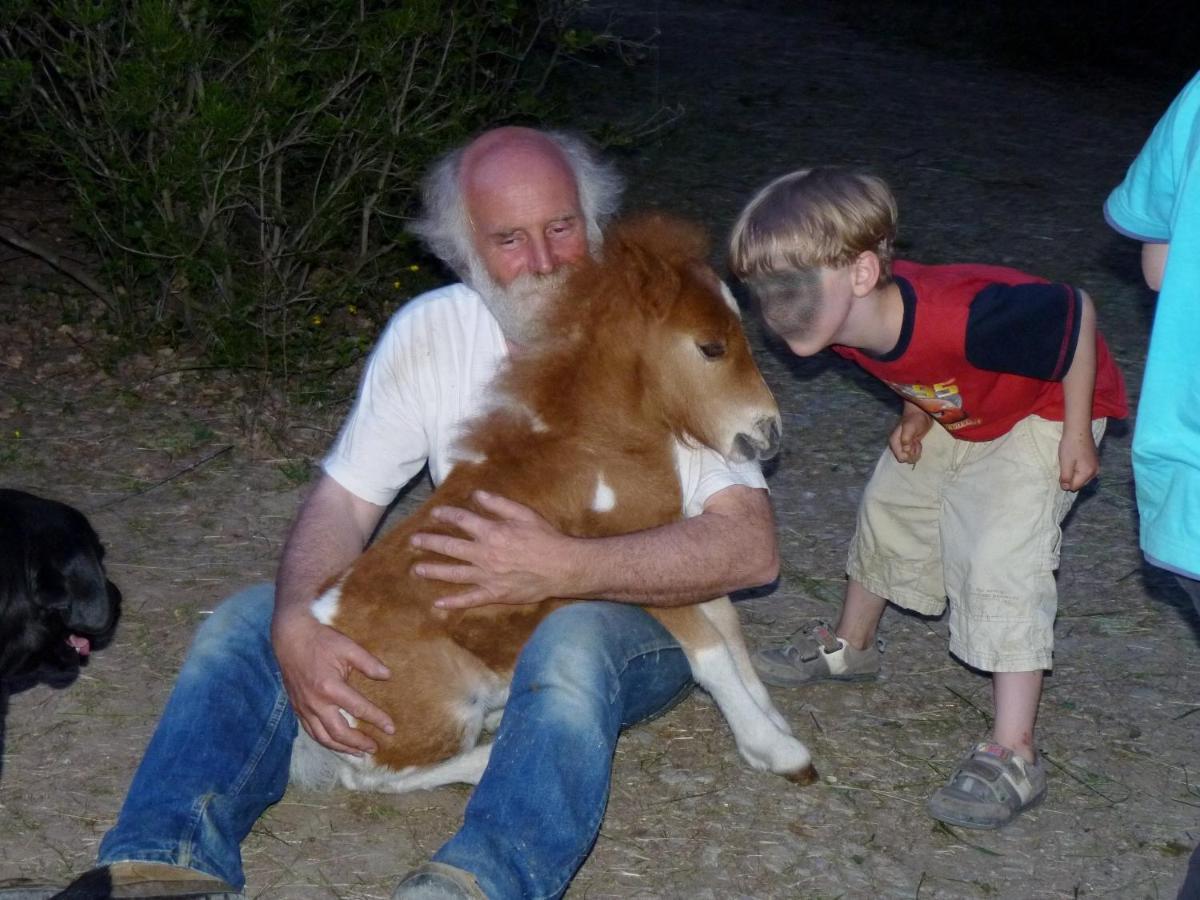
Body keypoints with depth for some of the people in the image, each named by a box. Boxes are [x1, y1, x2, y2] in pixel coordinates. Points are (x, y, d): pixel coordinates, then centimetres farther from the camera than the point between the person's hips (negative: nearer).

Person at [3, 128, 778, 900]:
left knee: (573, 644, -40)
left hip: (633, 613, -4)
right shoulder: (430, 332, -1)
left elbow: (750, 547, -21)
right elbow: (343, 501, -2)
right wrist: (296, 624, -24)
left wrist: (567, 567, -34)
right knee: (249, 623, -13)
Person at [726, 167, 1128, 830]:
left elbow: (1073, 312, -30)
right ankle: (849, 648, 44)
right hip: (958, 409, 8)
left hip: (1047, 410, -8)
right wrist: (917, 412, -7)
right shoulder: (849, 320, -21)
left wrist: (1076, 435, -23)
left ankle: (1012, 757, -17)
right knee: (889, 506, 18)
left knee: (999, 558, -20)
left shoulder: (965, 319, -45)